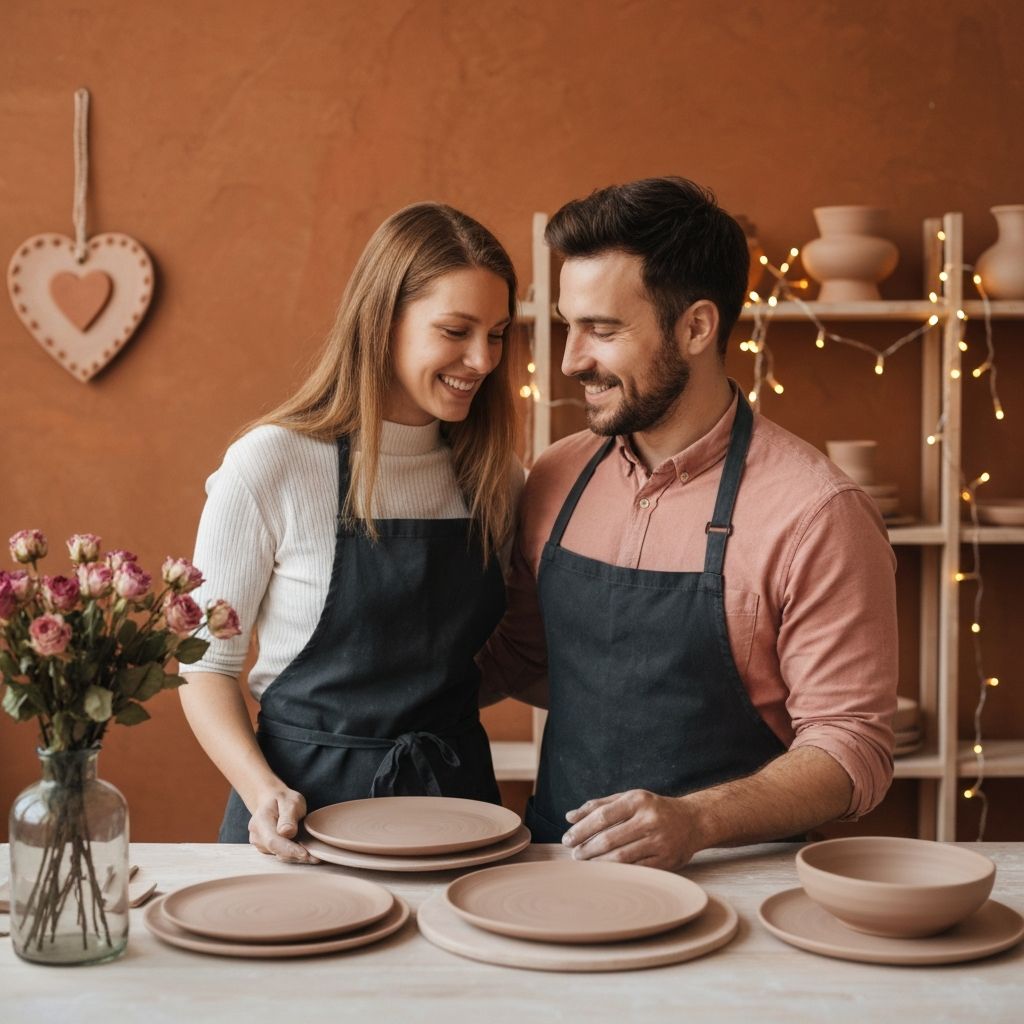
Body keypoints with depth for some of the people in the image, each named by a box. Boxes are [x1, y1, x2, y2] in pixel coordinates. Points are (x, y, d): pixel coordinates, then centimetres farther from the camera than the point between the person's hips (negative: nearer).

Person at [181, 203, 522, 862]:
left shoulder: (493, 476, 5)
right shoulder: (273, 465, -8)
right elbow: (208, 663, -3)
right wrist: (263, 789, -17)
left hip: (457, 796, 3)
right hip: (306, 803, -3)